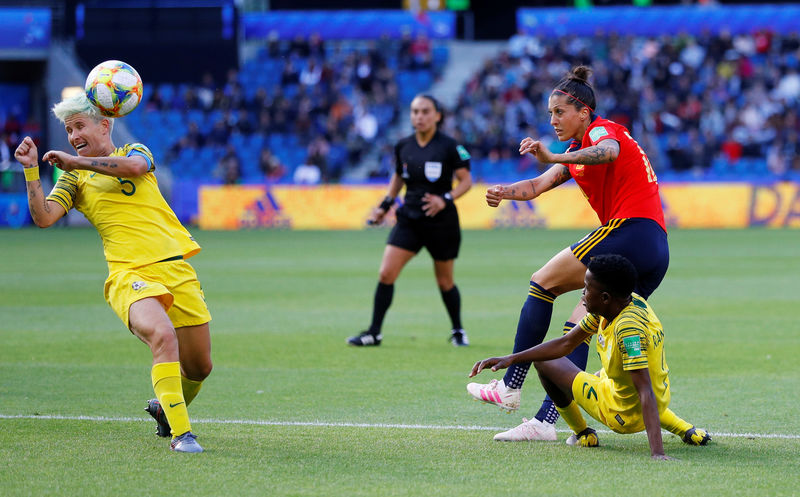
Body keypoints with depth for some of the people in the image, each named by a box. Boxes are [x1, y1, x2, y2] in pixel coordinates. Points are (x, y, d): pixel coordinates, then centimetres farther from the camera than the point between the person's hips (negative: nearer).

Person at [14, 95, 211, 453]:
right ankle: (180, 433, -29)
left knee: (198, 368, 8)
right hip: (130, 275, -3)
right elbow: (43, 217, -4)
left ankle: (165, 407, 40)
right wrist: (31, 170, -12)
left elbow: (134, 166, -12)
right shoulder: (74, 179, 12)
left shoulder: (134, 151, 14)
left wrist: (77, 162, -12)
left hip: (176, 270, 3)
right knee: (162, 335, -33)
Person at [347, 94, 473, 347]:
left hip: (441, 221, -3)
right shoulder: (403, 146, 3)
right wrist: (385, 205, 11)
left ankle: (458, 331, 31)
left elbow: (466, 180, -7)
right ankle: (374, 332, -2)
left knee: (445, 282, 8)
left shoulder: (449, 146, -9)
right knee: (386, 274, -9)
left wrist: (446, 199, -23)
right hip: (409, 219, 3)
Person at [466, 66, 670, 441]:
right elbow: (539, 185, 13)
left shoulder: (602, 130, -2)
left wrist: (554, 158, -42)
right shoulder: (576, 153, 27)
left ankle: (510, 388, -8)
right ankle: (546, 421, -3)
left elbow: (608, 152, -28)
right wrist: (505, 192, -8)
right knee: (578, 326, 4)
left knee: (544, 281, -6)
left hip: (631, 229, -9)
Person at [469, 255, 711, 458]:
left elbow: (646, 393, -38)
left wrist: (657, 453, -46)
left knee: (545, 363, 2)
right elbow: (565, 343, 1)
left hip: (625, 415, -8)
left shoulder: (629, 330, -33)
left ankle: (583, 434, 22)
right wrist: (512, 358, -6)